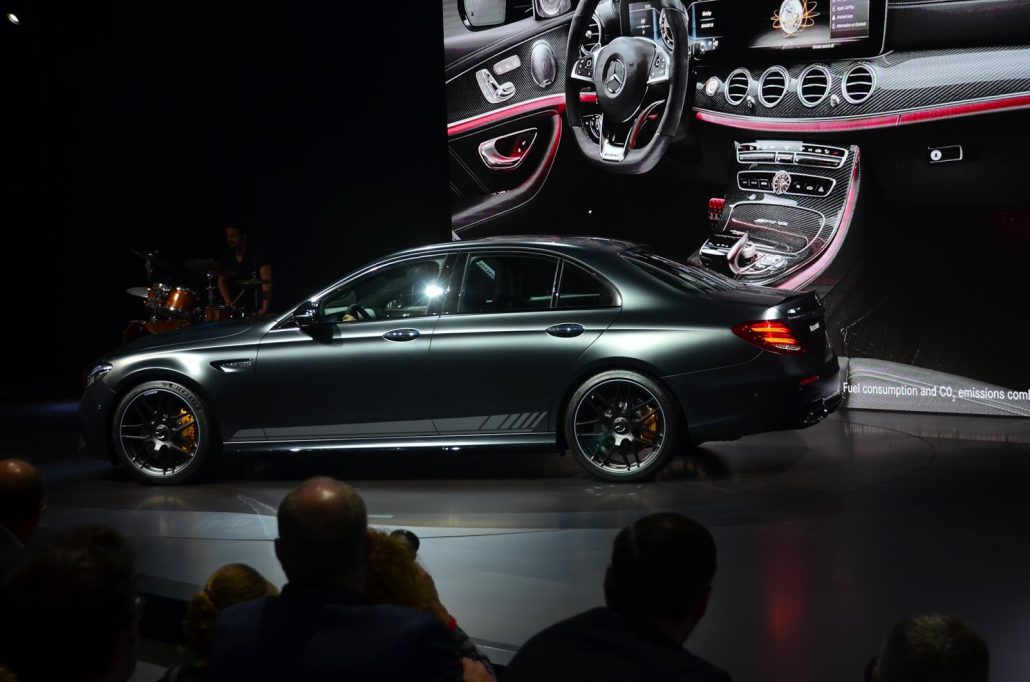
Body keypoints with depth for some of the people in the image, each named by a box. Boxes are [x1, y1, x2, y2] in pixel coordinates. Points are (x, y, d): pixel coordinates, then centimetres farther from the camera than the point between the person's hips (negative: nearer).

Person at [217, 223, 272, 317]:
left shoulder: (257, 255, -10)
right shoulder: (226, 258, 8)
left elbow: (266, 282, -18)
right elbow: (221, 281, 11)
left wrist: (265, 308, -29)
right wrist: (227, 301, -8)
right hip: (234, 308, 5)